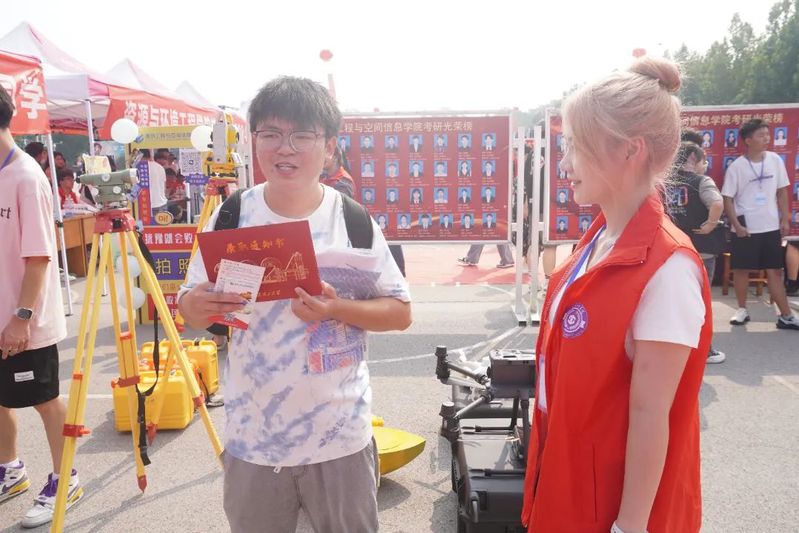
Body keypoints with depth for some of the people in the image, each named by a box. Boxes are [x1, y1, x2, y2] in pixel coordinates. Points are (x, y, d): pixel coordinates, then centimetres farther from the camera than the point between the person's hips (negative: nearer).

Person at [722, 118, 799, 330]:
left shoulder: (775, 160, 2)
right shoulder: (737, 167, -8)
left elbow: (782, 192, 9)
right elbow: (727, 199, -7)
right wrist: (736, 225, -14)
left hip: (771, 227, 3)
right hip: (745, 228, -3)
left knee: (775, 271, 7)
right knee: (741, 270, 6)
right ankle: (742, 310, 21)